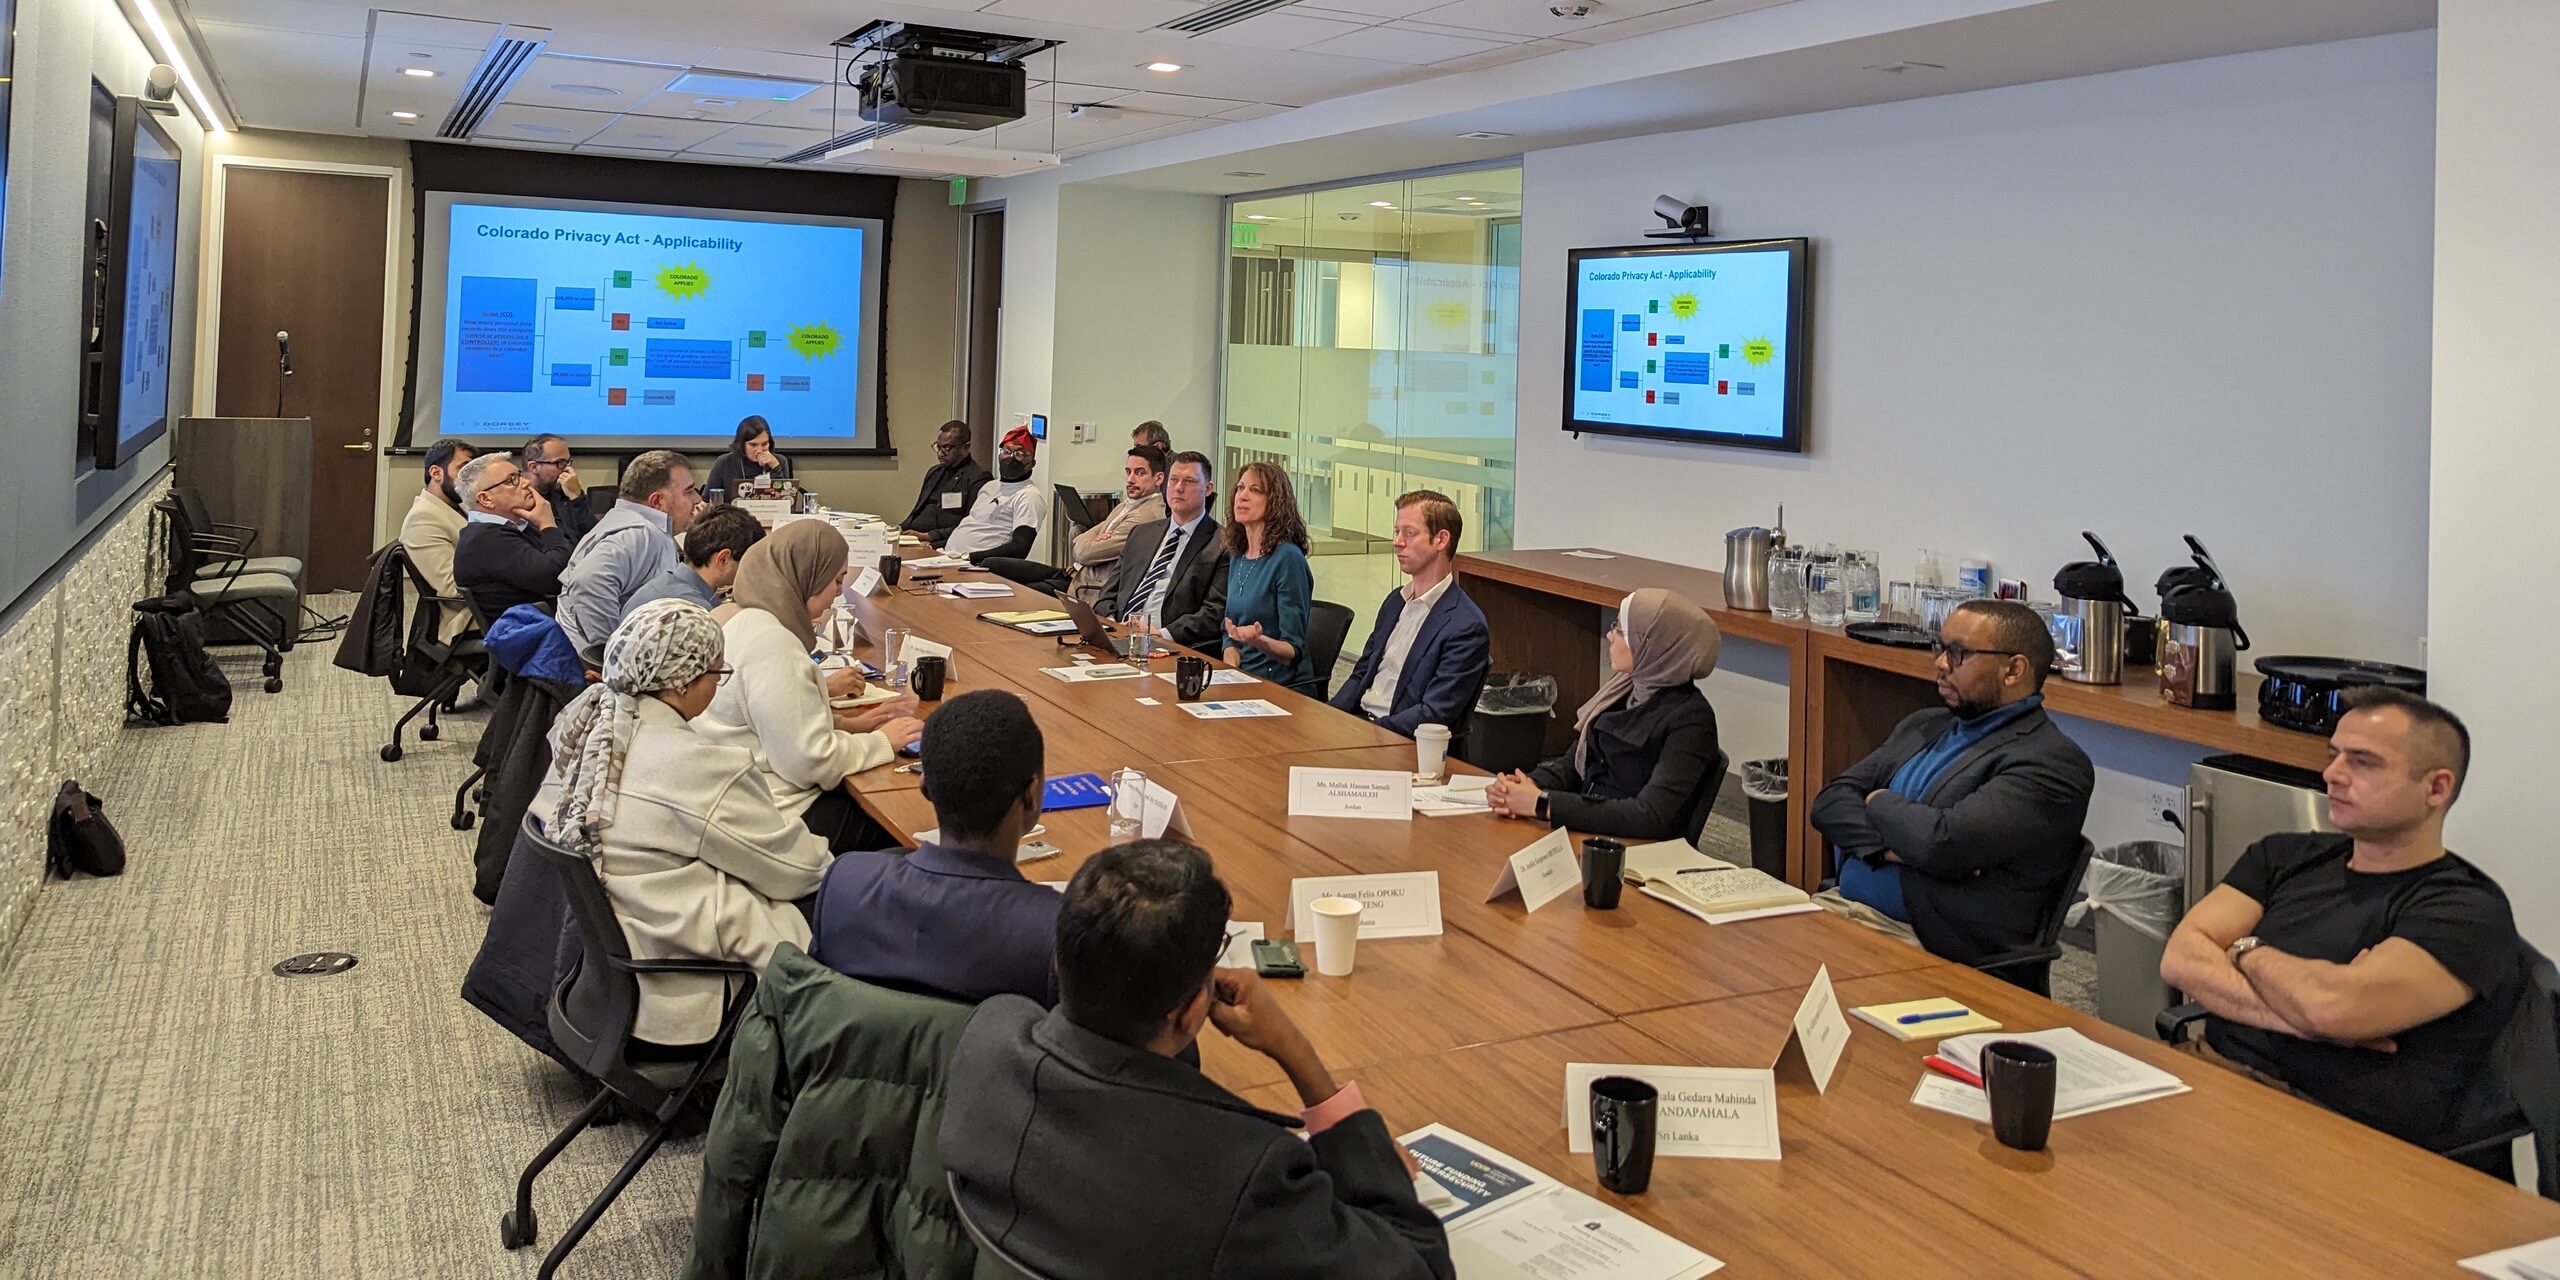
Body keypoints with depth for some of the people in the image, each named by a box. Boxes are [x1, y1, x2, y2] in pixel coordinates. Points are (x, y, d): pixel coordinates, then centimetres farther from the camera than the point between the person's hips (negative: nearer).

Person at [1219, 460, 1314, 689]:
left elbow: (1294, 650, -10)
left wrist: (1259, 641, -29)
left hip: (1282, 686, -6)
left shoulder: (1287, 558, -10)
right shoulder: (1236, 557, 11)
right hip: (1241, 679, 6)